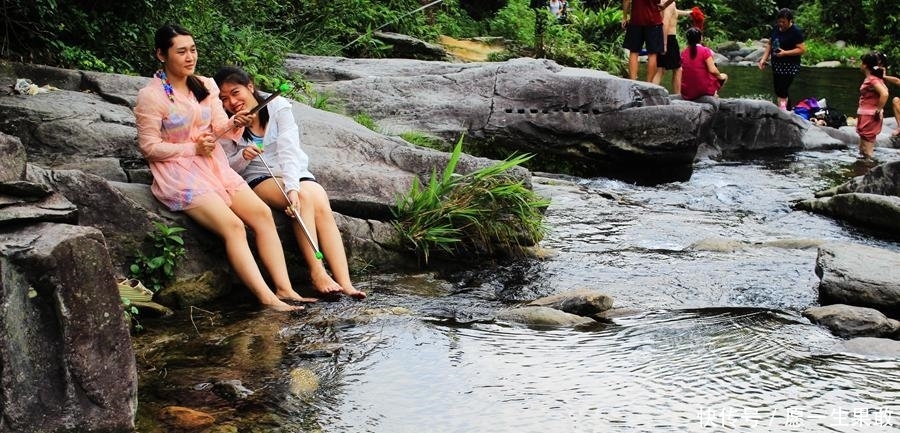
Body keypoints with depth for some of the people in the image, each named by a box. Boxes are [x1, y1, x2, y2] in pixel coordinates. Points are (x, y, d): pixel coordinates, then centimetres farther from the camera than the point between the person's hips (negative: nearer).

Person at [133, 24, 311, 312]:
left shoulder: (205, 86, 9)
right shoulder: (150, 96, -10)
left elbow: (218, 127, 5)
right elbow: (149, 147, -10)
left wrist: (234, 123, -18)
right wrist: (193, 149, -14)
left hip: (214, 165, 7)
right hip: (179, 173, -7)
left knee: (262, 213, -12)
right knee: (232, 226, -24)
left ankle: (285, 290, -15)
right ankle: (267, 299, -27)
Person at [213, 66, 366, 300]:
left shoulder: (278, 106, -9)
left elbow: (289, 150, -21)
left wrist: (293, 187, -35)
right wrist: (242, 156, -23)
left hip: (295, 173, 1)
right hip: (260, 179, -1)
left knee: (322, 206, -30)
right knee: (304, 197, -32)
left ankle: (345, 283, -40)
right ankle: (316, 272, -36)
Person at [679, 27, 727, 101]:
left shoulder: (683, 53, 2)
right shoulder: (705, 51, -10)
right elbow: (712, 70, -18)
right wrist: (720, 76, 3)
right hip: (704, 90, -6)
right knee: (724, 76, 21)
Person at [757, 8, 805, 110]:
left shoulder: (796, 31, -15)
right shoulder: (775, 28, 6)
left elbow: (802, 49, -16)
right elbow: (769, 44, 14)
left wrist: (785, 53, -24)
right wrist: (764, 59, 3)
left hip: (789, 66, -7)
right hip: (776, 64, 7)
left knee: (782, 91, -11)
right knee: (779, 90, 12)